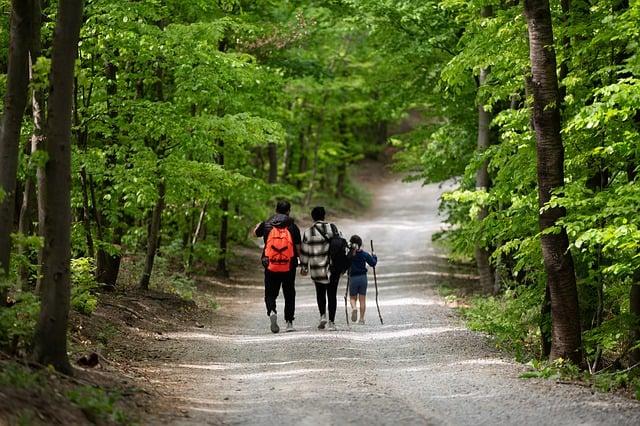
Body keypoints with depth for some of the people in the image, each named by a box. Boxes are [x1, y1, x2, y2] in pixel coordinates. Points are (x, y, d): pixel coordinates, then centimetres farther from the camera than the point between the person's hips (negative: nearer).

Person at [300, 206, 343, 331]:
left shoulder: (308, 232, -2)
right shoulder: (331, 227, -3)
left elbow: (304, 252, 2)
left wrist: (304, 267, 13)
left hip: (317, 269, 0)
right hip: (333, 267, 0)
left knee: (320, 292, 19)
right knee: (332, 294, 5)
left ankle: (323, 316, 3)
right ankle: (331, 322, 0)